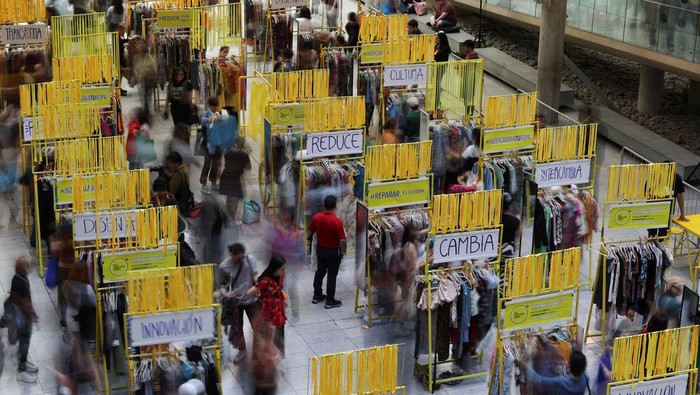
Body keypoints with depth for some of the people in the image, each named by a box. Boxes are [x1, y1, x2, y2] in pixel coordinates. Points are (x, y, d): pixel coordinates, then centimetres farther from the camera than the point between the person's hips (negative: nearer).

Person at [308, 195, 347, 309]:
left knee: (320, 271, 21)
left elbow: (310, 231, 5)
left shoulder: (316, 217, -12)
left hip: (320, 248, 5)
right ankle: (330, 301, 15)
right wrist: (343, 251, -6)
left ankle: (317, 295, 33)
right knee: (332, 275, 7)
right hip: (333, 251, -5)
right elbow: (342, 240, -24)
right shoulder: (337, 221, -27)